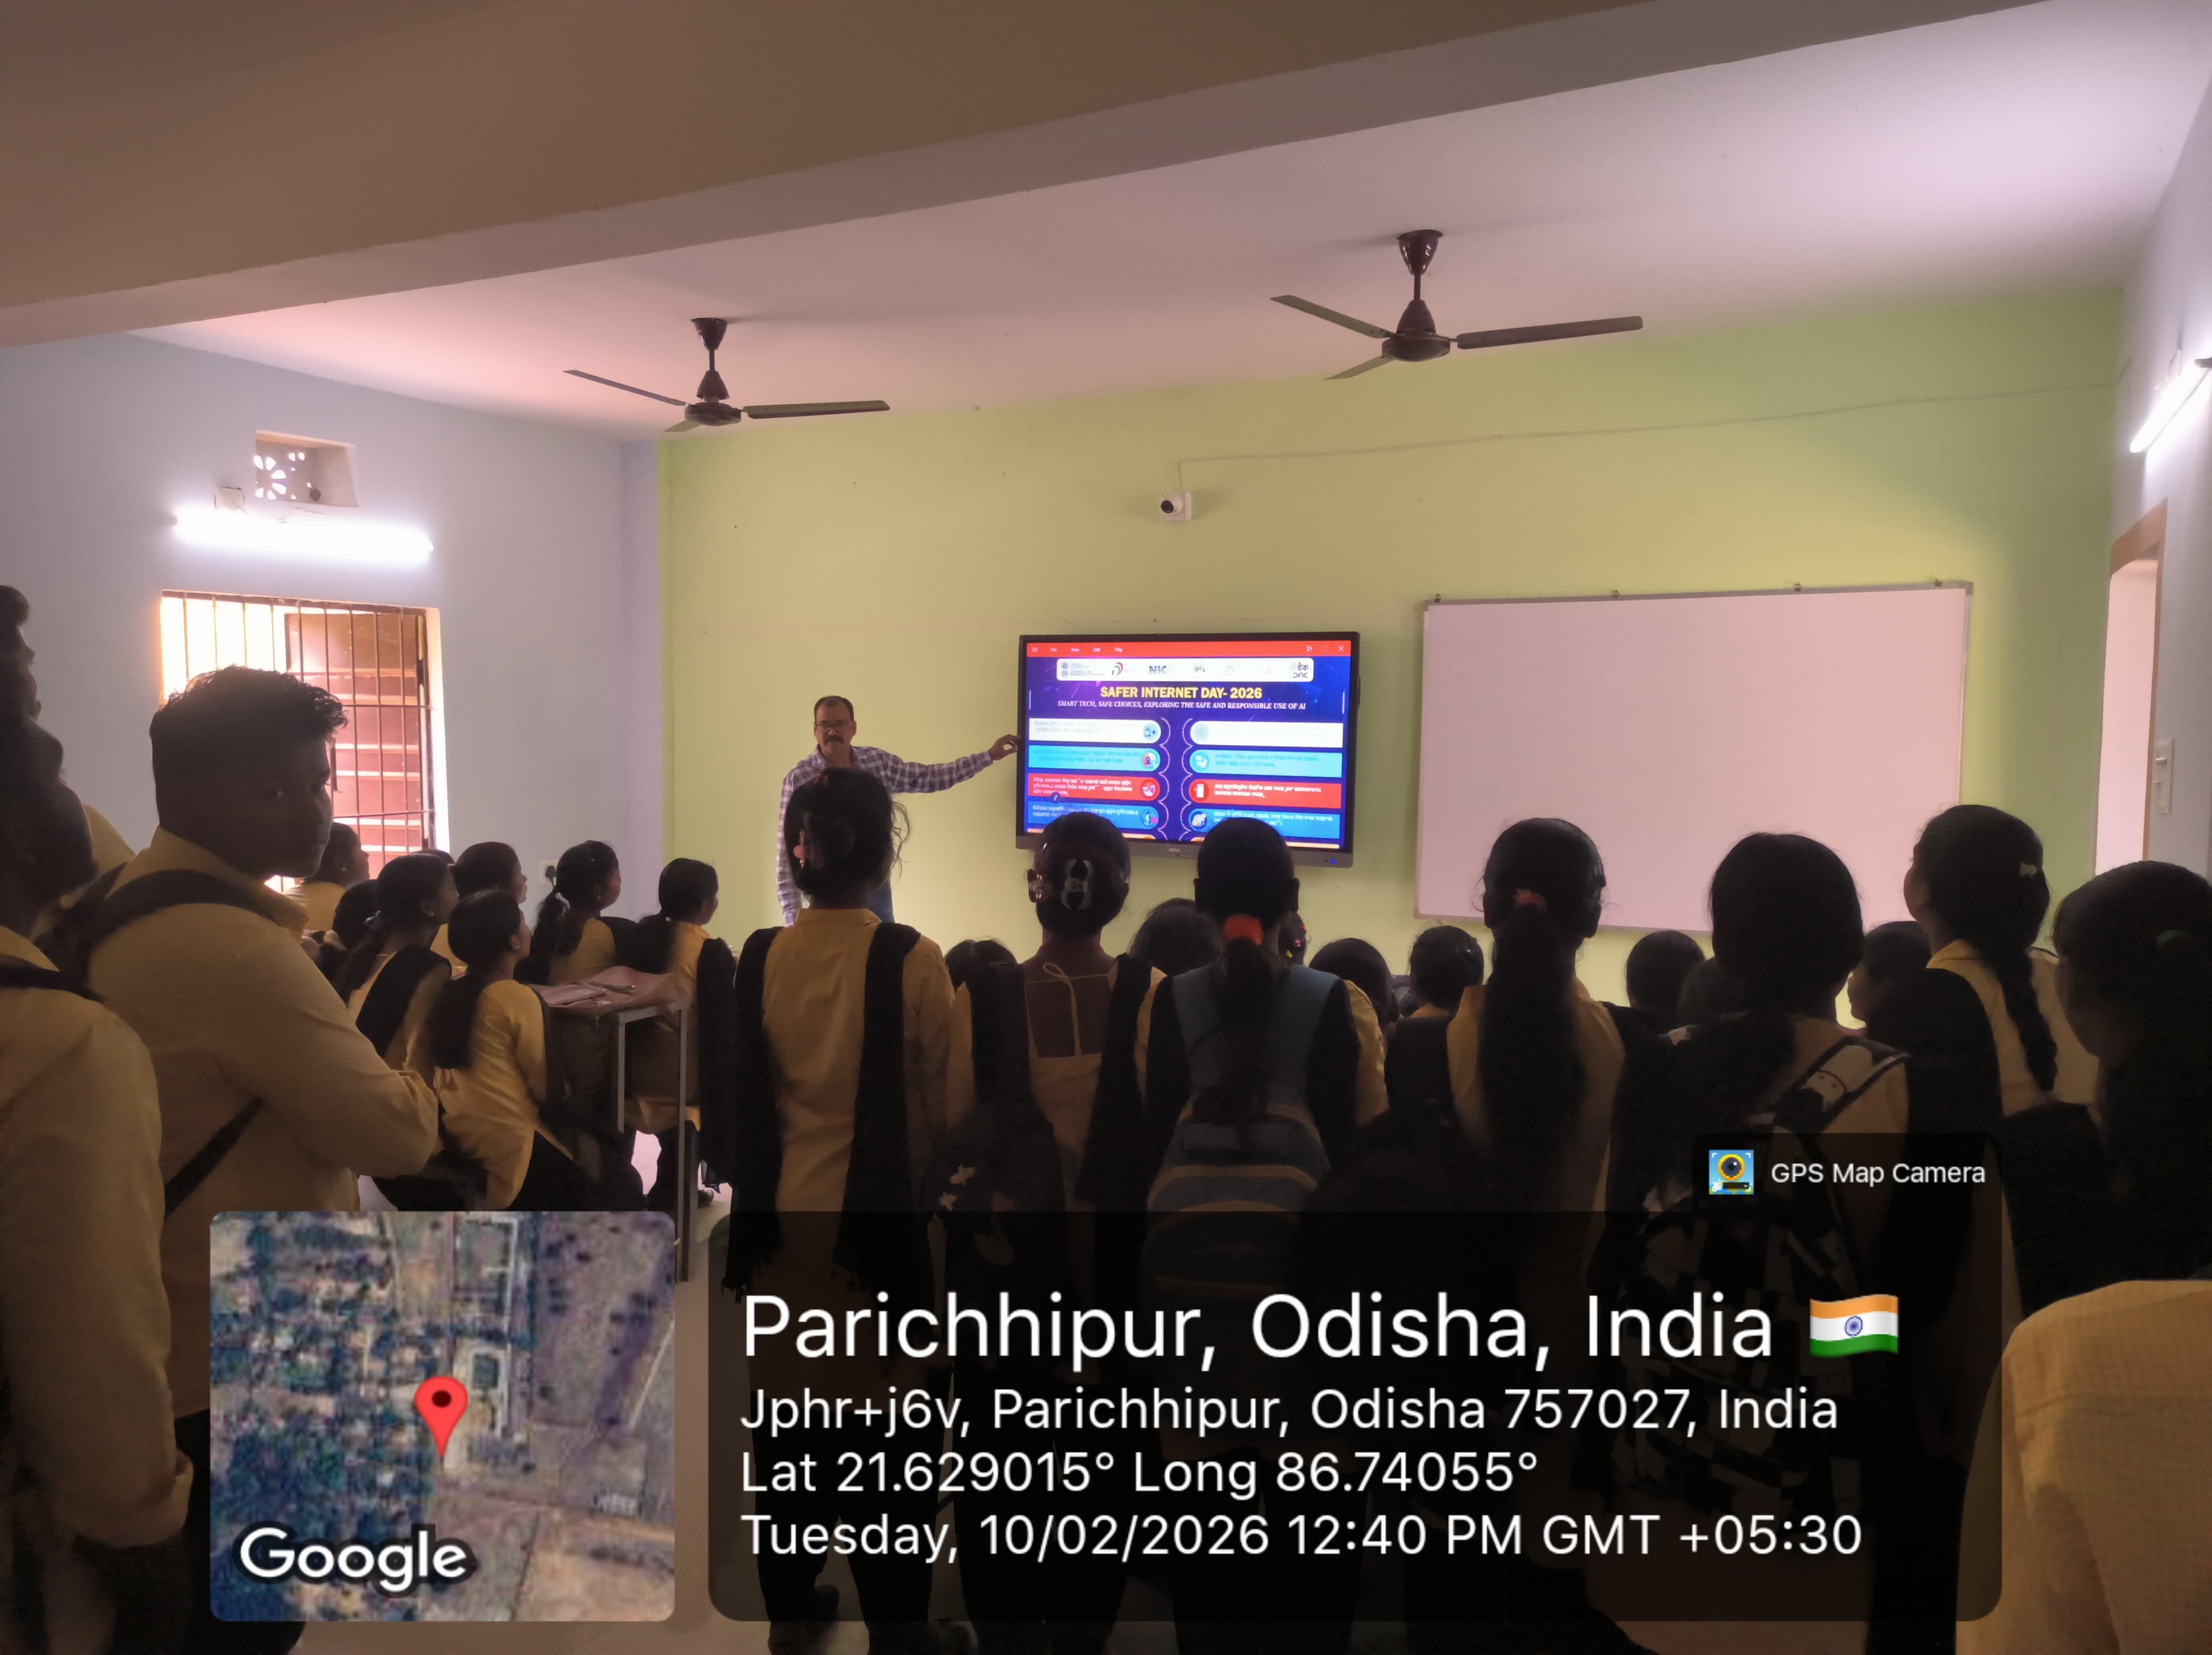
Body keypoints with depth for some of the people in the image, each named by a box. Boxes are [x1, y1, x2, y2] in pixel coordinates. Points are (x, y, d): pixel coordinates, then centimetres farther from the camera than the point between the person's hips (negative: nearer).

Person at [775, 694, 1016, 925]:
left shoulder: (878, 762, 2)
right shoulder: (799, 778, -10)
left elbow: (928, 778, 11)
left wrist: (989, 756, 9)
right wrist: (791, 910, -13)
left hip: (876, 891, 4)